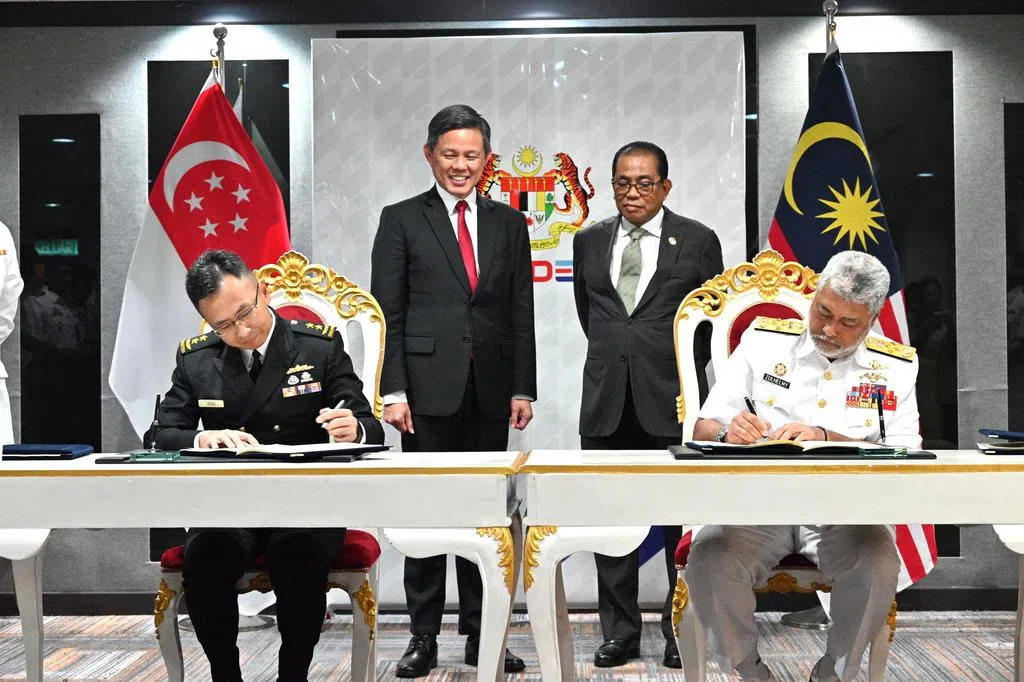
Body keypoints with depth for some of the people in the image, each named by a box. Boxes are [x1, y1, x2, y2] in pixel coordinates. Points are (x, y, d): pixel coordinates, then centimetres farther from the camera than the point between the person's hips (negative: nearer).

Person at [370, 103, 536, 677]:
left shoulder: (508, 223, 12)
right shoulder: (402, 220, 3)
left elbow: (522, 313, 10)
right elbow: (387, 312, -2)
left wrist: (523, 387, 3)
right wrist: (393, 390, -10)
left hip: (491, 390, 3)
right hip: (429, 387, -3)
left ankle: (481, 635, 17)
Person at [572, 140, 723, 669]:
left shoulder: (697, 240, 1)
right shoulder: (590, 240, 9)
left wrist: (685, 364, 10)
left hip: (674, 400, -3)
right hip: (607, 402, 3)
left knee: (683, 524, 3)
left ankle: (681, 632, 15)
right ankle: (619, 632, 17)